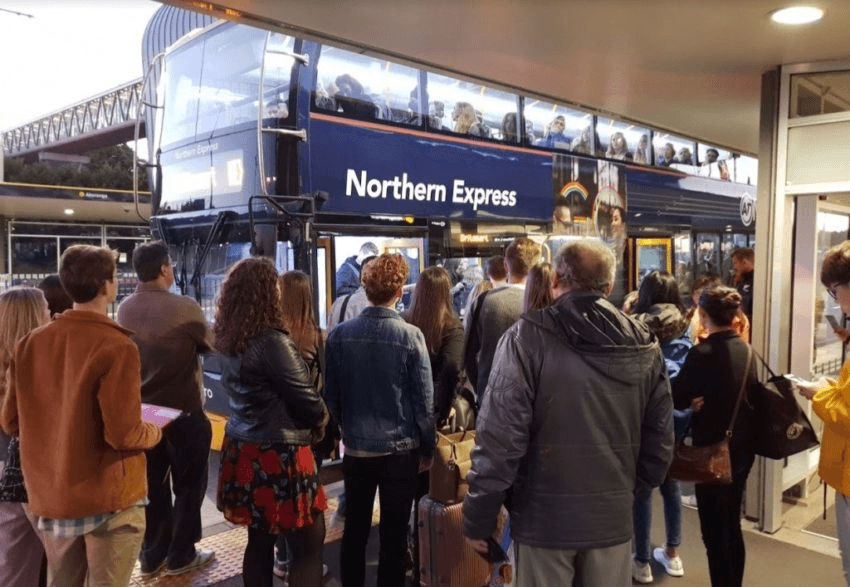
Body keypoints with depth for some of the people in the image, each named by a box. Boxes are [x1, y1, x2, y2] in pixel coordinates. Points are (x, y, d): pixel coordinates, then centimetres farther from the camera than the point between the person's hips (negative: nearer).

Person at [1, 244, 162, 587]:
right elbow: (123, 434, -22)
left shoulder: (31, 343, -2)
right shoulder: (116, 346, -20)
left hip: (49, 496, 6)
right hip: (108, 498, -6)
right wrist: (154, 432, -2)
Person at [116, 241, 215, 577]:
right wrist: (189, 343, 14)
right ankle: (180, 555, 19)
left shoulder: (124, 309, -2)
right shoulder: (183, 307, -19)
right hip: (183, 410, -5)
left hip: (141, 410, 6)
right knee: (189, 484, 10)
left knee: (152, 484, 16)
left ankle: (151, 556, 27)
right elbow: (211, 344, -6)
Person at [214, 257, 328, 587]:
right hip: (277, 455, -8)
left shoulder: (230, 340, 4)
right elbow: (307, 400, -16)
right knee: (309, 545, 6)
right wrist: (320, 421, 6)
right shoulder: (272, 342, -22)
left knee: (259, 540, 20)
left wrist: (311, 417, 12)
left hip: (243, 449, 8)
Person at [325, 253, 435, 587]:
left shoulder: (339, 334, -7)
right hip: (400, 450, -3)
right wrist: (427, 449, 3)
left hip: (355, 448, 3)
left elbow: (331, 394, 0)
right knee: (394, 534, 12)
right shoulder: (410, 336, -15)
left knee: (354, 529, 19)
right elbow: (423, 401, -11)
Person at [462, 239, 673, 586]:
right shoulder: (644, 345, 0)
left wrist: (478, 518, -5)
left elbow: (500, 438, -16)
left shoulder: (527, 337, -13)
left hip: (546, 518, -3)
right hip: (613, 518, 4)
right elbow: (660, 441, 5)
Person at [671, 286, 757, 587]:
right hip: (742, 448, 8)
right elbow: (749, 396, 13)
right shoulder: (745, 349, 2)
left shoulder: (702, 353, -20)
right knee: (732, 525, 21)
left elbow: (676, 400, -16)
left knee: (714, 532, 4)